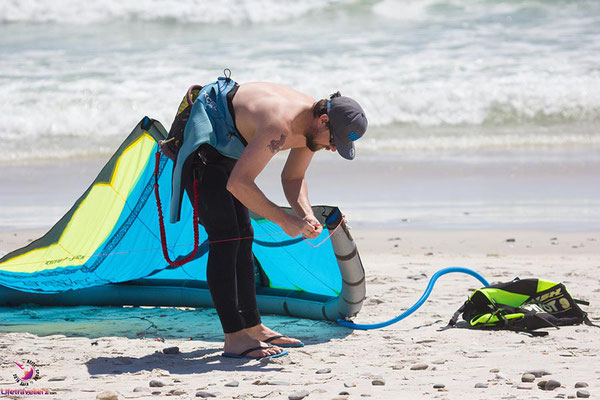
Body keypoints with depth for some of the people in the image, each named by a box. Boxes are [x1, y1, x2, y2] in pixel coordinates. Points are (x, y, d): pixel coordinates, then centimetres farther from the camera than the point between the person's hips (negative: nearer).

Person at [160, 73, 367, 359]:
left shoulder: (312, 126, -5)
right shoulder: (280, 126, -35)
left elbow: (292, 178, 9)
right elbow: (238, 184, -37)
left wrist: (306, 216, -10)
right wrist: (285, 220, -30)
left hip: (224, 147, 10)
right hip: (199, 143, -10)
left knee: (242, 236, 10)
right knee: (225, 236, -16)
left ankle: (252, 327, 16)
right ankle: (234, 338, -19)